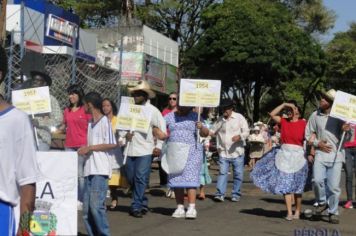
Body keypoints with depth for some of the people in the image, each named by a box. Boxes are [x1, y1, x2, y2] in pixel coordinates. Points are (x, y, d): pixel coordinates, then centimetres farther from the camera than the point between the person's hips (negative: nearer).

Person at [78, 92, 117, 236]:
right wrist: (84, 150, 5)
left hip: (100, 171, -8)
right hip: (89, 170, 8)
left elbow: (112, 144, -11)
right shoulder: (91, 123, 20)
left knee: (96, 205, -15)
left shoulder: (104, 121, -5)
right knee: (86, 209, 5)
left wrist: (90, 148, -11)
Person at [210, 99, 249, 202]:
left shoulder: (239, 117, 0)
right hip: (223, 152, 2)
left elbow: (246, 131, -3)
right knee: (222, 173, -5)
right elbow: (213, 131, 19)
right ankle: (220, 194, -6)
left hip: (237, 152, -2)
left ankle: (236, 194, 14)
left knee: (238, 174, 4)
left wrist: (239, 136, -22)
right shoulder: (220, 120, 9)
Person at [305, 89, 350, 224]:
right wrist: (318, 143, -3)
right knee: (318, 180, -17)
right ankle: (322, 203, 10)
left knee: (334, 186, -2)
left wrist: (346, 130, -14)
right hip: (320, 153, 1)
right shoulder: (315, 115, 5)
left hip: (336, 155, -1)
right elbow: (308, 134, 13)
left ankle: (333, 213, 13)